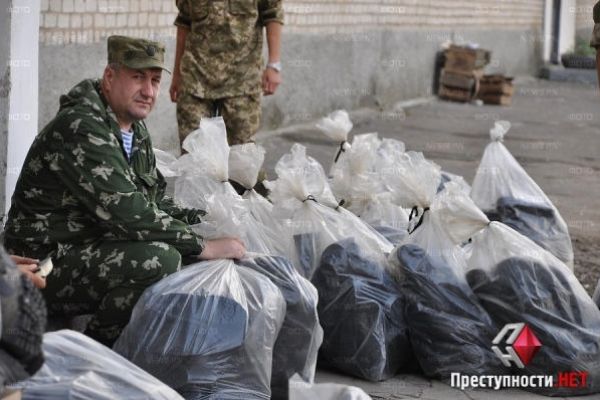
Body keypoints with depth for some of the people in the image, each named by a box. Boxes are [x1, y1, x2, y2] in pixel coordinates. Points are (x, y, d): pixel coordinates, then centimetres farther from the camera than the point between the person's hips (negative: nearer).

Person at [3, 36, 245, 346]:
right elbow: (126, 212, -28)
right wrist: (202, 246, -25)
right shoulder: (81, 127, -21)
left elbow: (156, 201, 20)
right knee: (160, 259, -30)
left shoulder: (136, 131, 12)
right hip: (49, 264, -10)